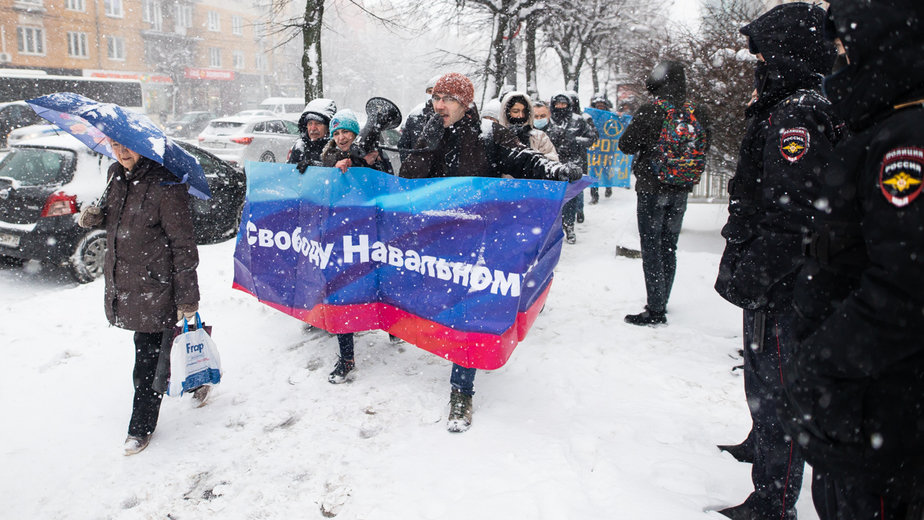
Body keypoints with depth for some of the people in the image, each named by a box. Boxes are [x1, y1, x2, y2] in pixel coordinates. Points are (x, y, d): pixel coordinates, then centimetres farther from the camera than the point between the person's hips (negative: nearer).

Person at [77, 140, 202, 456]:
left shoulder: (165, 187, -18)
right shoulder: (116, 175, 7)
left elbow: (183, 246, -17)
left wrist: (187, 298, -16)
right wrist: (95, 217, 0)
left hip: (154, 287, -8)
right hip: (121, 284, 8)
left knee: (147, 360, 1)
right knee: (158, 348, 20)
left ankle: (141, 427, 18)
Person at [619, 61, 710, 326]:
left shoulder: (650, 111, -15)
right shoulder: (698, 115, -2)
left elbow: (626, 144, -9)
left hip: (652, 188, -5)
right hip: (680, 191, 5)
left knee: (652, 248, 1)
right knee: (669, 247, 15)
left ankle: (655, 311, 1)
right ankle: (661, 303, 25)